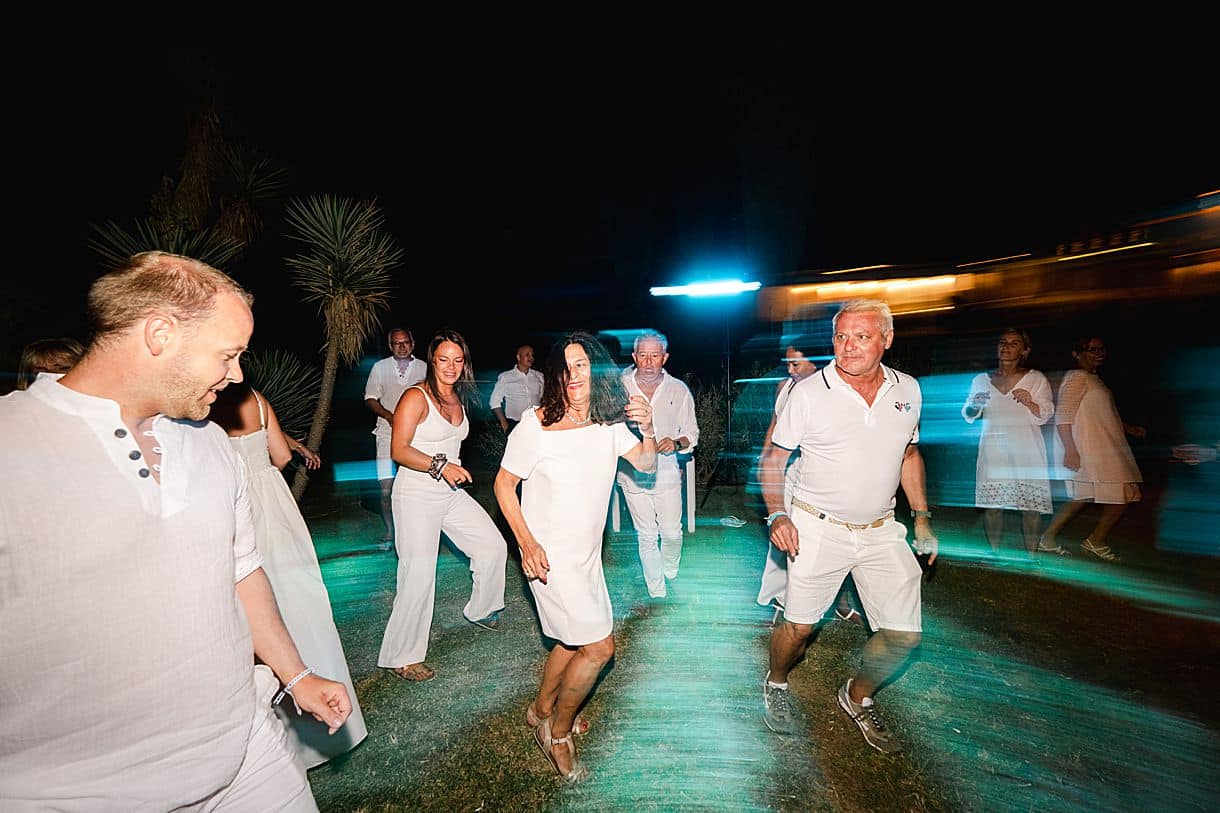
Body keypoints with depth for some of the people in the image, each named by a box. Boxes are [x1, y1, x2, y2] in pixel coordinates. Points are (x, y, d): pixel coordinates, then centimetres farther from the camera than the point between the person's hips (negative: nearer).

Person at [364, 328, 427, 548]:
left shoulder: (424, 368, 7)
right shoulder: (380, 367, 7)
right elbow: (370, 399, 9)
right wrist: (388, 415, -8)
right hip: (388, 433, 0)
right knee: (386, 488, -3)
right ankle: (389, 532, 14)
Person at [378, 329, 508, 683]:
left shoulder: (458, 398, 10)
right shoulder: (416, 397, -13)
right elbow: (399, 450, -19)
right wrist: (440, 465, -27)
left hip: (451, 493, 8)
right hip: (417, 495, -7)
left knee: (493, 546, 9)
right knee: (419, 576, -6)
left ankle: (480, 610, 34)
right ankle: (402, 657, 12)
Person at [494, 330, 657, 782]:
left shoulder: (609, 423, -3)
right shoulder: (536, 426, -21)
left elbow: (646, 464, 1)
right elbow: (504, 484, -12)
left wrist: (647, 431, -19)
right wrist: (526, 542, -19)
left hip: (587, 554, 7)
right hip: (549, 556, -7)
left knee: (574, 640, 21)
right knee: (599, 647, -4)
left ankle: (541, 711, 46)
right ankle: (558, 734, 21)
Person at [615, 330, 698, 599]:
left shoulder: (678, 390, -5)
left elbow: (691, 433, 1)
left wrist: (676, 443, -18)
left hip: (667, 473, 0)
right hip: (632, 473, 0)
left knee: (672, 533, 8)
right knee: (646, 536, 11)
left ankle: (671, 573, 41)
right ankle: (657, 593, 29)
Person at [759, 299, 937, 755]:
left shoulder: (907, 390, 1)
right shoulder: (808, 393, -12)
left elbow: (909, 453, 15)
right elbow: (774, 458, -5)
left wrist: (922, 518, 13)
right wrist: (777, 514, -17)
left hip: (880, 530, 4)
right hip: (818, 528, -4)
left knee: (904, 634, 5)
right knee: (799, 626, 3)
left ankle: (858, 697, 34)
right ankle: (776, 684, 36)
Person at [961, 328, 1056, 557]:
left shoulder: (1036, 379, 7)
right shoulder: (981, 380, 11)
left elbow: (1045, 416, 2)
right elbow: (968, 415, 16)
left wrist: (1030, 403, -18)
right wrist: (975, 406, -6)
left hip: (1026, 450, -1)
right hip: (992, 449, 1)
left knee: (1031, 503, -3)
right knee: (992, 503, 1)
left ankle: (1031, 553, 9)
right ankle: (994, 551, 13)